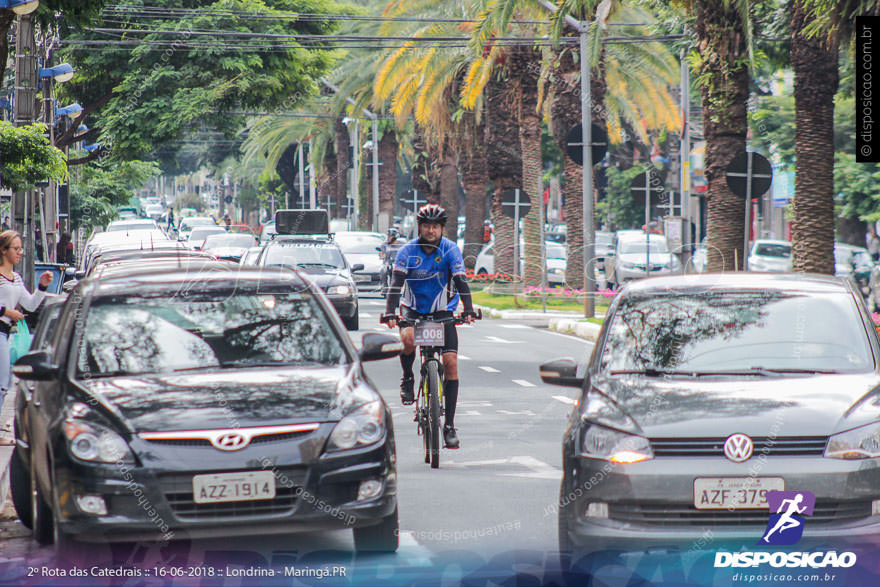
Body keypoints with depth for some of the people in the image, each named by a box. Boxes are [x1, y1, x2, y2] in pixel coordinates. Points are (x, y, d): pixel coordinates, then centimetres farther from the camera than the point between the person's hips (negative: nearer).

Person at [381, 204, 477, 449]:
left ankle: (449, 425, -5)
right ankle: (407, 378, -2)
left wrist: (468, 310, -36)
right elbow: (396, 283, -21)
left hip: (443, 311, 1)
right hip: (413, 309, 0)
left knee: (450, 362, -11)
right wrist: (390, 313, -34)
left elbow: (461, 281, -22)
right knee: (408, 338, -34)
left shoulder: (450, 250, -12)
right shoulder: (408, 250, -12)